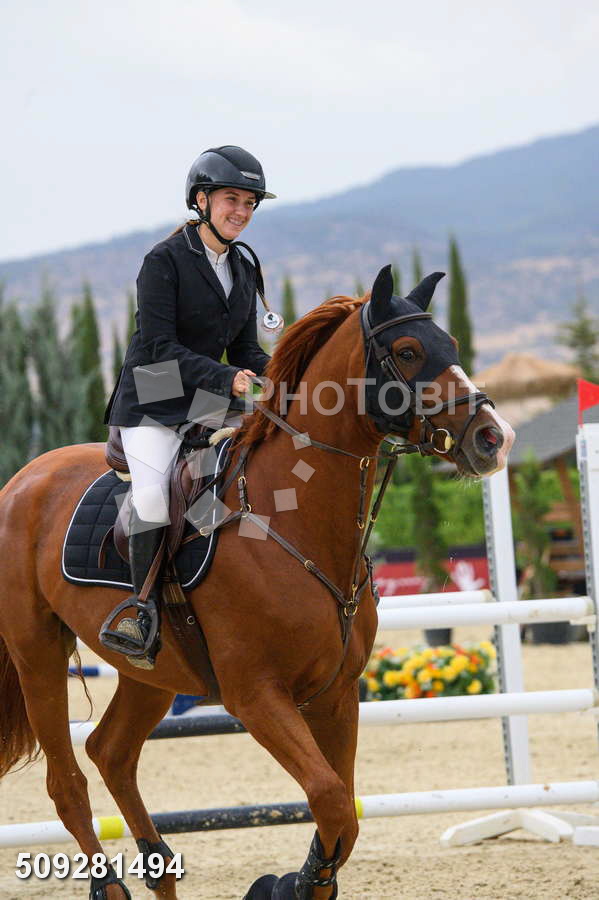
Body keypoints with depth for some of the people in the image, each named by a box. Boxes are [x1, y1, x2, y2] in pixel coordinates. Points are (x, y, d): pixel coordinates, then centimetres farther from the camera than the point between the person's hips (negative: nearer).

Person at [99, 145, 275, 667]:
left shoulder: (244, 270, 11)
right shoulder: (165, 262, -9)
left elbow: (246, 350, 15)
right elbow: (160, 347, -17)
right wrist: (227, 379, -27)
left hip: (211, 405, 7)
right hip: (154, 404, -7)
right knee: (153, 494, -29)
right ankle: (145, 611, -19)